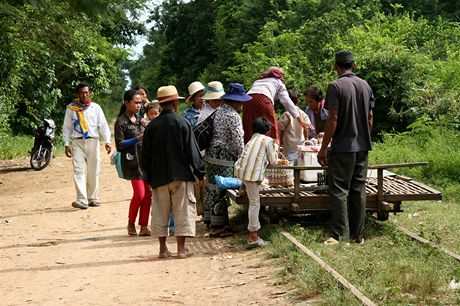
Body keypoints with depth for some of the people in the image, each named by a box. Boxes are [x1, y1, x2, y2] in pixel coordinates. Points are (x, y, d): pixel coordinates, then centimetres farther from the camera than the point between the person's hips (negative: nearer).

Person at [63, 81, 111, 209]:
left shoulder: (96, 107, 8)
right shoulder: (71, 108, 7)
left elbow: (103, 125, 4)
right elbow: (67, 128, 10)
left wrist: (107, 141, -8)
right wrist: (67, 145, 2)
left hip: (93, 141, 1)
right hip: (77, 142, -1)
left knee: (94, 171, 6)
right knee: (78, 170, -12)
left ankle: (93, 198, 18)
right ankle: (81, 200, -18)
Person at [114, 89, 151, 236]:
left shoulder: (139, 119, 16)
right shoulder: (121, 122, -4)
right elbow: (120, 145, -9)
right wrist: (137, 139, -17)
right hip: (132, 161, -7)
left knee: (148, 194, 1)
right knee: (139, 193, -13)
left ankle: (144, 227, 7)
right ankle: (131, 223, 7)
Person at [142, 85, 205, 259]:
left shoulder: (151, 126, 2)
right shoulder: (182, 123, -8)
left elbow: (146, 155, 7)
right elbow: (192, 151, -6)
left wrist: (150, 178, 17)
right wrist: (200, 173, 4)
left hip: (159, 177, 3)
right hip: (181, 175, -3)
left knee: (160, 213, 10)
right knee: (183, 212, 3)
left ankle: (163, 249, 11)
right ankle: (181, 249, 1)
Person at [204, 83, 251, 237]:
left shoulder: (218, 112, 13)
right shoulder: (233, 117, -14)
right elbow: (237, 140, -15)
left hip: (211, 155, 9)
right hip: (224, 159, -9)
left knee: (212, 189, 13)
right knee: (221, 191, -3)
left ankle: (211, 222, 22)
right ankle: (217, 227, 1)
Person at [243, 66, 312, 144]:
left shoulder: (257, 81, 40)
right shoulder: (279, 82, 27)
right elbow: (286, 101, 14)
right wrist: (300, 119, 8)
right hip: (263, 99, -4)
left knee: (247, 130, 4)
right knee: (274, 127, 2)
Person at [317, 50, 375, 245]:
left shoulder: (336, 86, -11)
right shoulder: (365, 86, 9)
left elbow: (333, 119, -15)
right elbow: (370, 118, 12)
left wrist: (324, 148, -10)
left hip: (342, 147, -6)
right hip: (362, 147, 6)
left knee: (339, 191, -3)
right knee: (358, 190, 9)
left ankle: (340, 235, -7)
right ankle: (358, 235, 12)